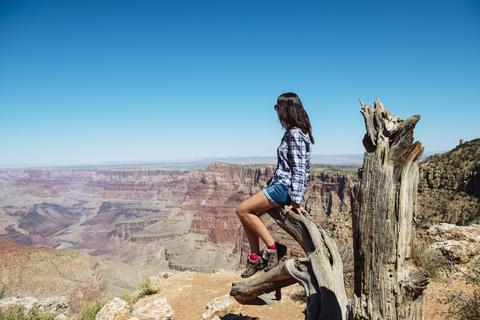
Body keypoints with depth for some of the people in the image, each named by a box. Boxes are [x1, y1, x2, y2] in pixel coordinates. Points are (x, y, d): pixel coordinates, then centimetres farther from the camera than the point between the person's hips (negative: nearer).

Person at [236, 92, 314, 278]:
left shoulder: (295, 134, -15)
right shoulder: (295, 132, 15)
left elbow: (298, 169, -20)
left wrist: (295, 200, -21)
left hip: (285, 187, -10)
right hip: (281, 185, 10)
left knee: (243, 210, -9)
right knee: (246, 212, 7)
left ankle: (273, 248, -3)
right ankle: (255, 258, 12)